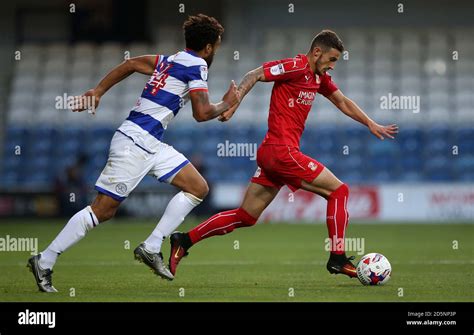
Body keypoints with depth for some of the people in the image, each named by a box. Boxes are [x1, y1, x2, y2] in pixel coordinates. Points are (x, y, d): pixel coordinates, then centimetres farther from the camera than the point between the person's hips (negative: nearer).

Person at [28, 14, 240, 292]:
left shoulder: (168, 60, 16)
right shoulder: (196, 66, -9)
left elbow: (131, 64, 23)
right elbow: (202, 113, -15)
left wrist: (98, 91, 26)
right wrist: (227, 104, 4)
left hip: (151, 144, 9)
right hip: (136, 142, -9)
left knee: (198, 188, 7)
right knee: (103, 210, -7)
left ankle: (151, 248, 4)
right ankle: (44, 262, -1)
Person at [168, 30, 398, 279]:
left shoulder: (319, 77, 18)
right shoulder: (297, 66, -10)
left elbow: (343, 102, 30)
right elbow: (254, 75, -14)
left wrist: (372, 125, 27)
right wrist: (233, 104, -24)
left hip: (271, 153, 9)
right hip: (282, 150, -9)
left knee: (245, 217, 8)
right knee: (339, 190, -3)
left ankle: (183, 241, 7)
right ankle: (337, 258, -1)